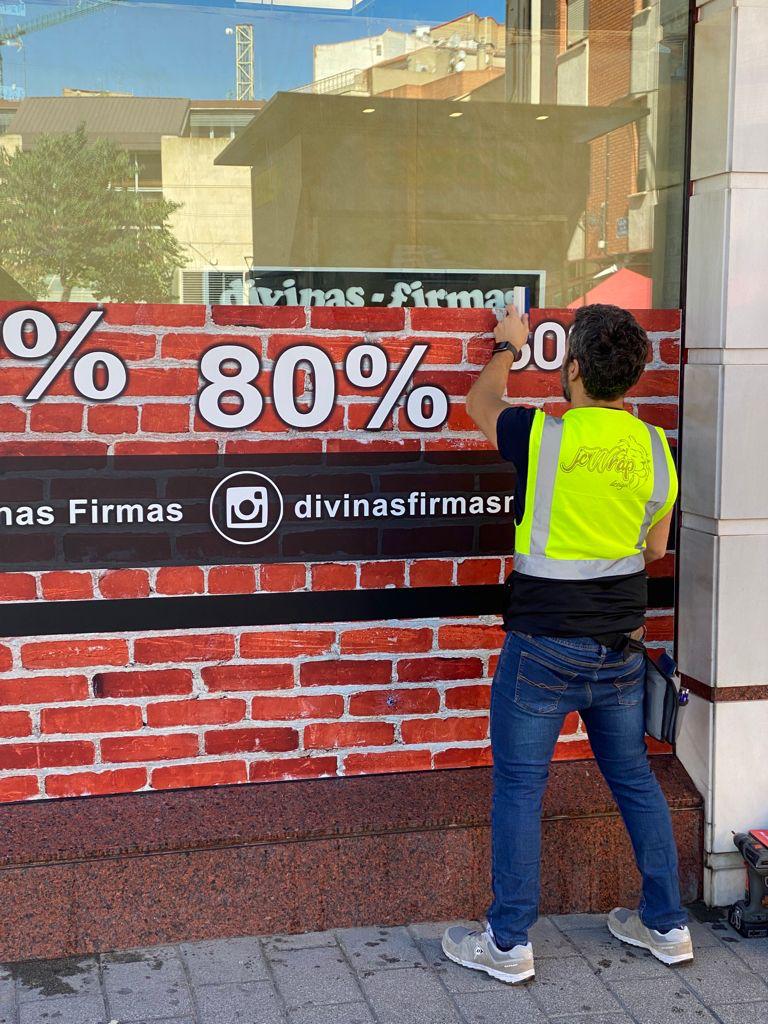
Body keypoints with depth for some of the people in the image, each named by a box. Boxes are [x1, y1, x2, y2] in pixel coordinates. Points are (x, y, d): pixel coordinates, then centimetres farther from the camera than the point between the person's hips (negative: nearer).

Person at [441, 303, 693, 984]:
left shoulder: (543, 436, -15)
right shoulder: (654, 447, -2)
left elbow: (481, 404, 7)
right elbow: (655, 547, 9)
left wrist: (507, 347, 24)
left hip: (544, 646, -5)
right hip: (620, 644, 5)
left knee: (519, 787, 6)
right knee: (634, 778, 18)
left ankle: (509, 943, 14)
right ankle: (667, 924, 29)